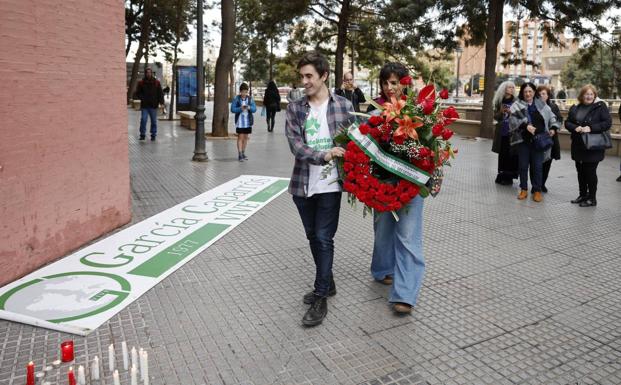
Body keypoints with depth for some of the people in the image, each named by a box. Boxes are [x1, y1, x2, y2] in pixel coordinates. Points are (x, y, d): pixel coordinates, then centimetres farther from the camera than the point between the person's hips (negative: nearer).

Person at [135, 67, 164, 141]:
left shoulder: (157, 82, 3)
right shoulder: (141, 83, 4)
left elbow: (160, 93, 3)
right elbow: (138, 93, 9)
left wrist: (161, 102, -7)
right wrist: (142, 97, -10)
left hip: (153, 105, 0)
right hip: (144, 105, 0)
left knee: (154, 121, 7)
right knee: (143, 120, -5)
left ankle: (153, 135, 16)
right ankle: (142, 134, 5)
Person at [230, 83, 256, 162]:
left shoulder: (250, 98, 4)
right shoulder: (236, 98, -4)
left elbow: (254, 109, 0)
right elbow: (233, 109, -7)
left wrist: (249, 108, -20)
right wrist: (240, 108, -22)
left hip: (248, 121, 3)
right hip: (239, 121, -3)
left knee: (245, 137, 10)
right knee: (240, 137, -7)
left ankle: (243, 153, 20)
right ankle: (239, 154, -6)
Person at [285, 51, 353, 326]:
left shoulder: (344, 106, -1)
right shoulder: (295, 108, 2)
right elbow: (295, 145, -9)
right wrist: (324, 155, -24)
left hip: (330, 184, -3)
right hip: (303, 184, 4)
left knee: (324, 239, -3)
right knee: (313, 237, 15)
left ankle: (321, 299, 8)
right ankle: (326, 284, 34)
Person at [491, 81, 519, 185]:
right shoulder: (499, 101, 6)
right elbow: (496, 116, 9)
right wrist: (501, 112, -10)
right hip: (502, 132, 2)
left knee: (511, 154, -4)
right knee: (502, 154, 7)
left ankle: (508, 177, 4)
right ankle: (502, 175, 18)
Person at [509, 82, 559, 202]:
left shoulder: (541, 105, 9)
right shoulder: (517, 105, -1)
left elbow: (551, 116, 17)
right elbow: (513, 120, -13)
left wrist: (553, 127, 2)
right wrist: (525, 125, -25)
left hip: (538, 140, 2)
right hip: (523, 140, -1)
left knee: (538, 166, 2)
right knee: (523, 166, 6)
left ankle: (537, 190, 12)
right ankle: (523, 189, 19)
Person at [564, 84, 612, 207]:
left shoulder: (600, 106, -6)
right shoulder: (575, 108, 8)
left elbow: (608, 123, -11)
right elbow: (567, 122, 9)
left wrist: (591, 128, -23)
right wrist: (575, 128, -12)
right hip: (578, 146, 5)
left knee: (590, 172, 0)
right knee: (581, 172, 13)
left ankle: (592, 198, 11)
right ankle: (583, 195, 27)